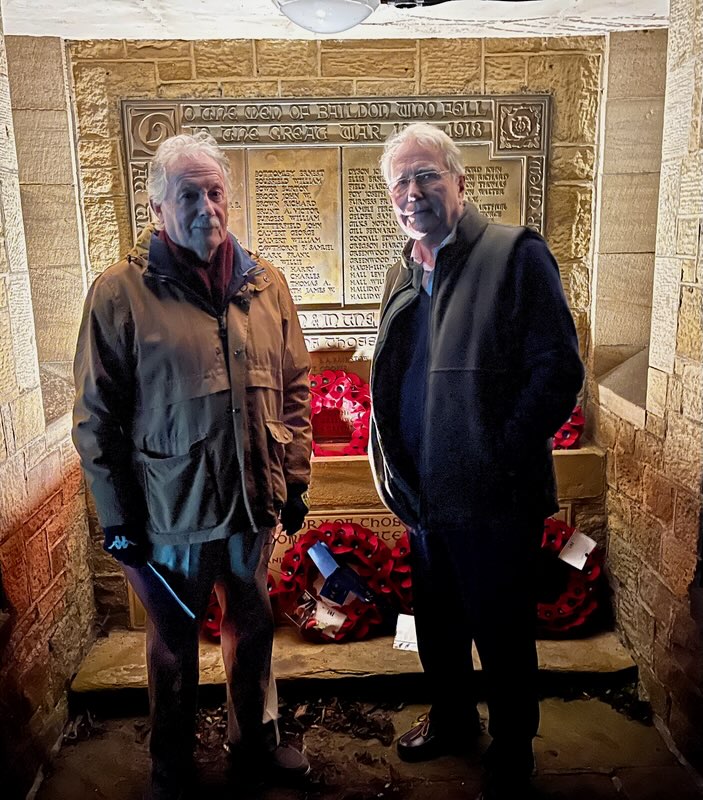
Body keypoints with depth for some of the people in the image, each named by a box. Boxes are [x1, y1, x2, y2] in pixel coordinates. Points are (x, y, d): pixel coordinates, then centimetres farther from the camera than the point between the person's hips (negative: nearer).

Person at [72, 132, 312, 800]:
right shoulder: (120, 291, -10)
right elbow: (95, 417, -8)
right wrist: (116, 518, -7)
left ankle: (257, 745, 46)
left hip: (253, 502, 4)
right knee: (173, 645, 17)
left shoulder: (265, 284, 1)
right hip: (171, 512, -3)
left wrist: (294, 481, 6)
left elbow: (294, 389, 7)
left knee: (252, 631, 21)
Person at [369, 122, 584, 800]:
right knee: (437, 628, 23)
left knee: (503, 640, 12)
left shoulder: (515, 254, -12)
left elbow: (558, 373, -17)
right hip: (424, 497, 7)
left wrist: (497, 460, -18)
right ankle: (452, 721, 49)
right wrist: (397, 474, 7)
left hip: (493, 502, -6)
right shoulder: (403, 275, 10)